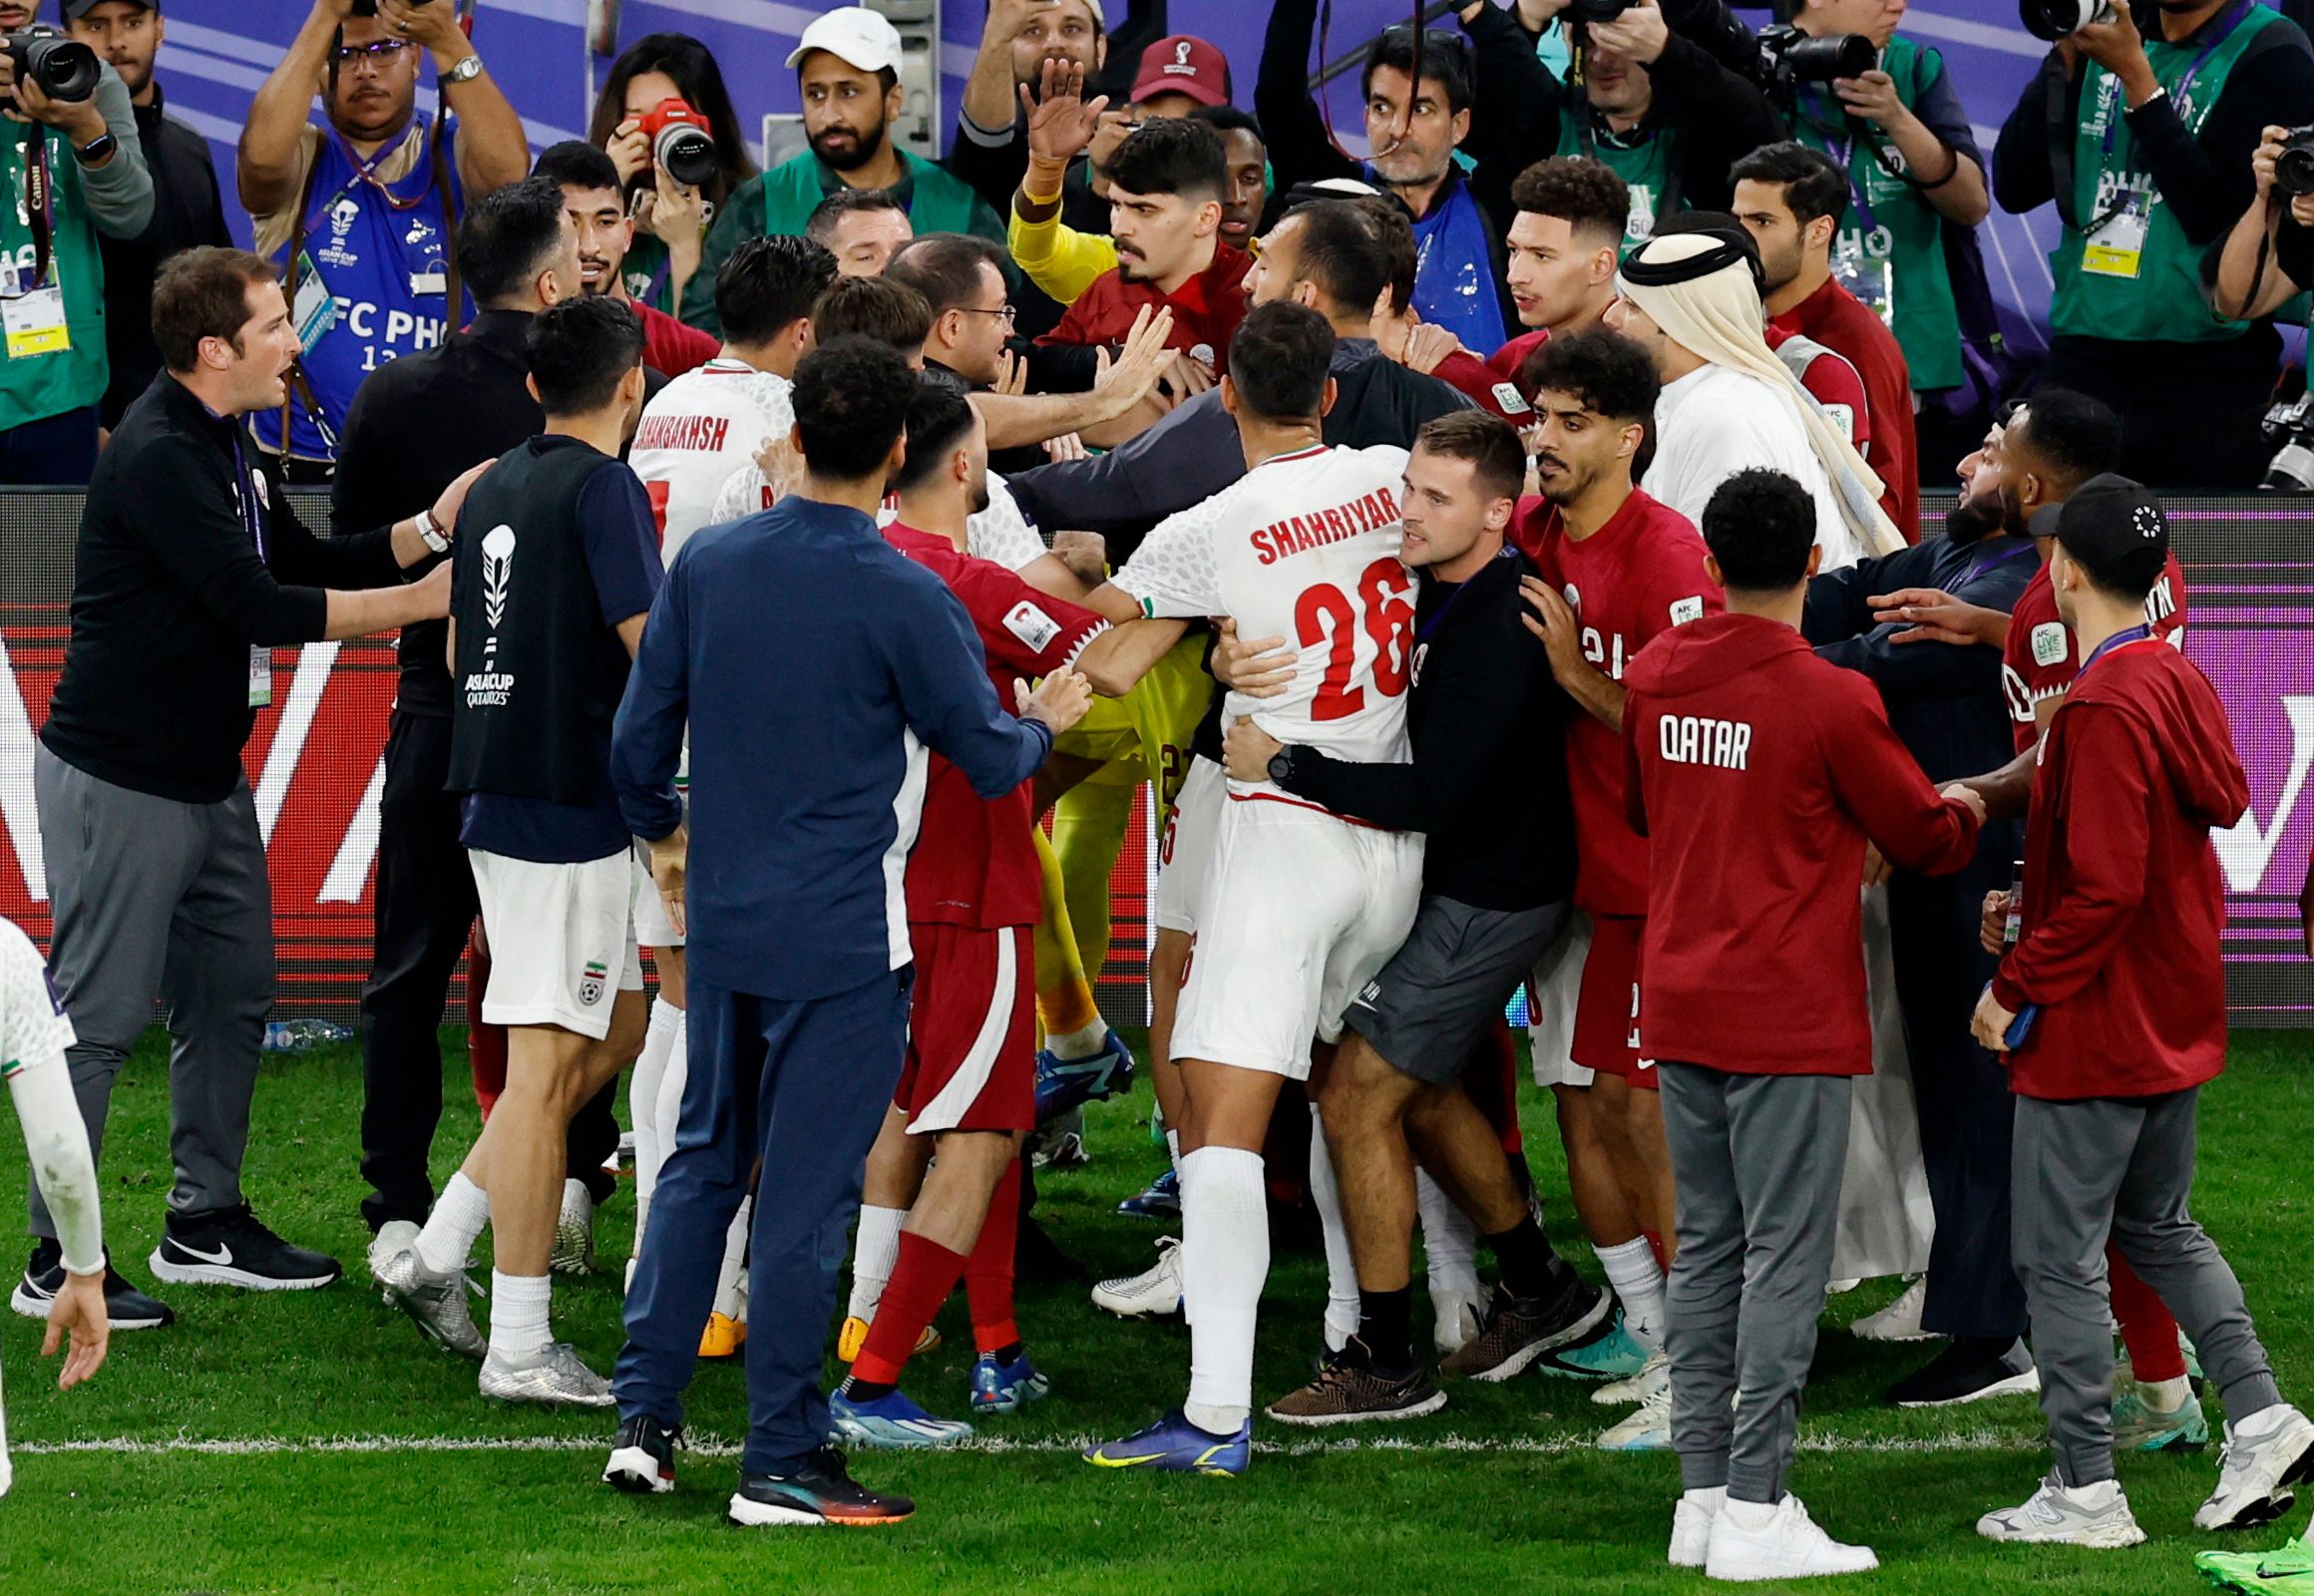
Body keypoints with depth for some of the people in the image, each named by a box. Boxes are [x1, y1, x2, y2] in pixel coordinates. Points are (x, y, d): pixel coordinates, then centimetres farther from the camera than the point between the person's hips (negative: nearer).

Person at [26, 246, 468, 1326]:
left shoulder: (222, 447, 11)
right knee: (99, 1016, -5)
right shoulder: (158, 457, -21)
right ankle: (57, 1262, 0)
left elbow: (301, 562, 15)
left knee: (232, 990, 14)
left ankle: (205, 1225, 24)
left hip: (206, 775, 10)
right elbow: (261, 608, -24)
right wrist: (423, 601, -18)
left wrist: (428, 529, 1)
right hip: (119, 780, -10)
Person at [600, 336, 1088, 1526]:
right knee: (807, 1192, 0)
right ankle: (780, 1464, 3)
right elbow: (990, 760, -4)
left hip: (723, 923, 5)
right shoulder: (906, 600, -14)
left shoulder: (706, 565, 0)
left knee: (703, 1161, 18)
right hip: (842, 937, -5)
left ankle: (644, 1417, 17)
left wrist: (665, 837, 25)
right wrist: (1044, 722, 18)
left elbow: (637, 742, 6)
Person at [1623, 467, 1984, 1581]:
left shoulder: (1654, 676, 3)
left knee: (1705, 1249, 12)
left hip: (1679, 1010, 6)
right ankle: (1755, 1510, -5)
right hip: (1789, 1019, -6)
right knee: (1783, 1256, -3)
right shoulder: (1831, 702, -15)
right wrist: (1966, 809, 21)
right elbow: (1924, 839, -1)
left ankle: (1702, 1493, 13)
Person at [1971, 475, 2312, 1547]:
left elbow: (2105, 889, -25)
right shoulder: (2181, 685, 6)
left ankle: (2085, 1493, 4)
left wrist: (2016, 992, -15)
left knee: (2058, 1256, 0)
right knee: (2158, 1225, 23)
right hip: (2177, 1023, 9)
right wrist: (2035, 902, 12)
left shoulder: (2104, 710, -22)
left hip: (2095, 1029, -9)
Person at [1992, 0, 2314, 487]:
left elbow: (2213, 214, -16)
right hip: (2082, 351, 5)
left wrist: (2135, 74, -15)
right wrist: (2065, 52, -6)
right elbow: (2014, 187, 3)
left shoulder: (2270, 54, -6)